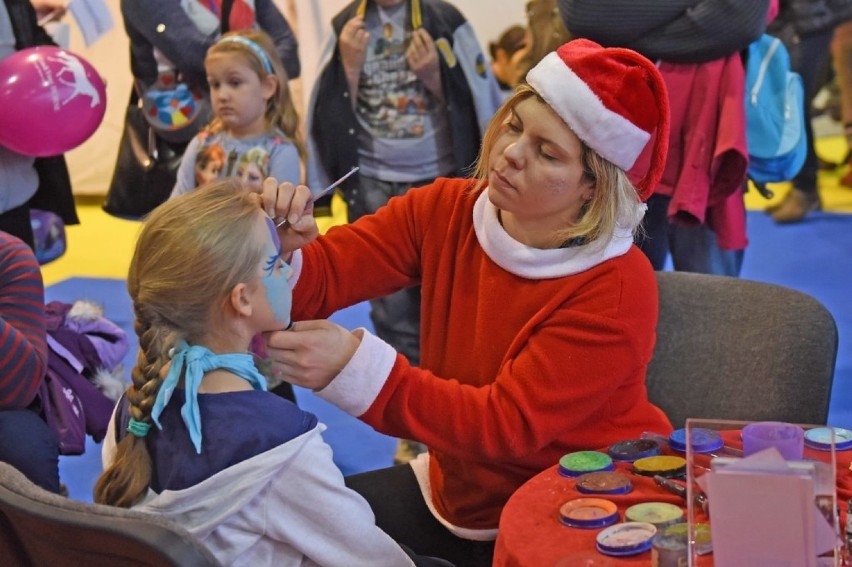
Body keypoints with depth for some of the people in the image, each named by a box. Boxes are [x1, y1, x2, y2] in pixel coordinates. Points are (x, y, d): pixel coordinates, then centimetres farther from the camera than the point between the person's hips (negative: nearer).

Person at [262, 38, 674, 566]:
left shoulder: (617, 289, -25)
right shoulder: (446, 210, -8)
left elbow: (508, 423, -30)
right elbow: (320, 279, -13)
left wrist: (357, 368, -41)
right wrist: (281, 253, -38)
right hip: (456, 489, 6)